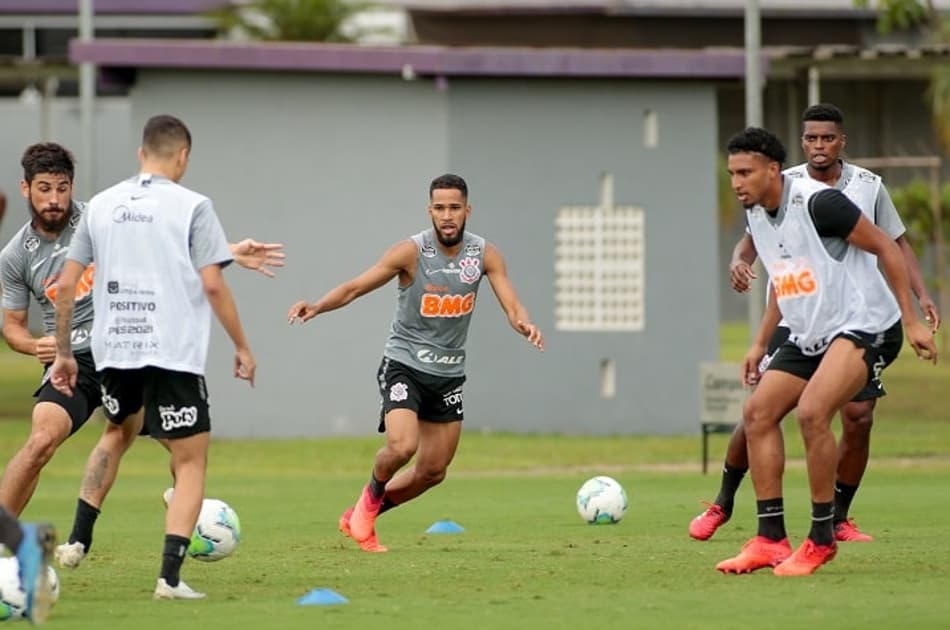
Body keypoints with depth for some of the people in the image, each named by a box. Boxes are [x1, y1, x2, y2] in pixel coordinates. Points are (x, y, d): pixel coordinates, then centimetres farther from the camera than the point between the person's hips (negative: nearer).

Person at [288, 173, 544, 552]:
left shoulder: (484, 255, -3)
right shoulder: (412, 251, -14)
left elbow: (511, 304, -10)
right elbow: (355, 287, -13)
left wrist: (524, 324, -34)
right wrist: (316, 307, -31)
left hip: (449, 374, 5)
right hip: (404, 365, -5)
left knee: (433, 471, 8)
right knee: (402, 446, -27)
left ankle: (358, 518, 27)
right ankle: (372, 496, 6)